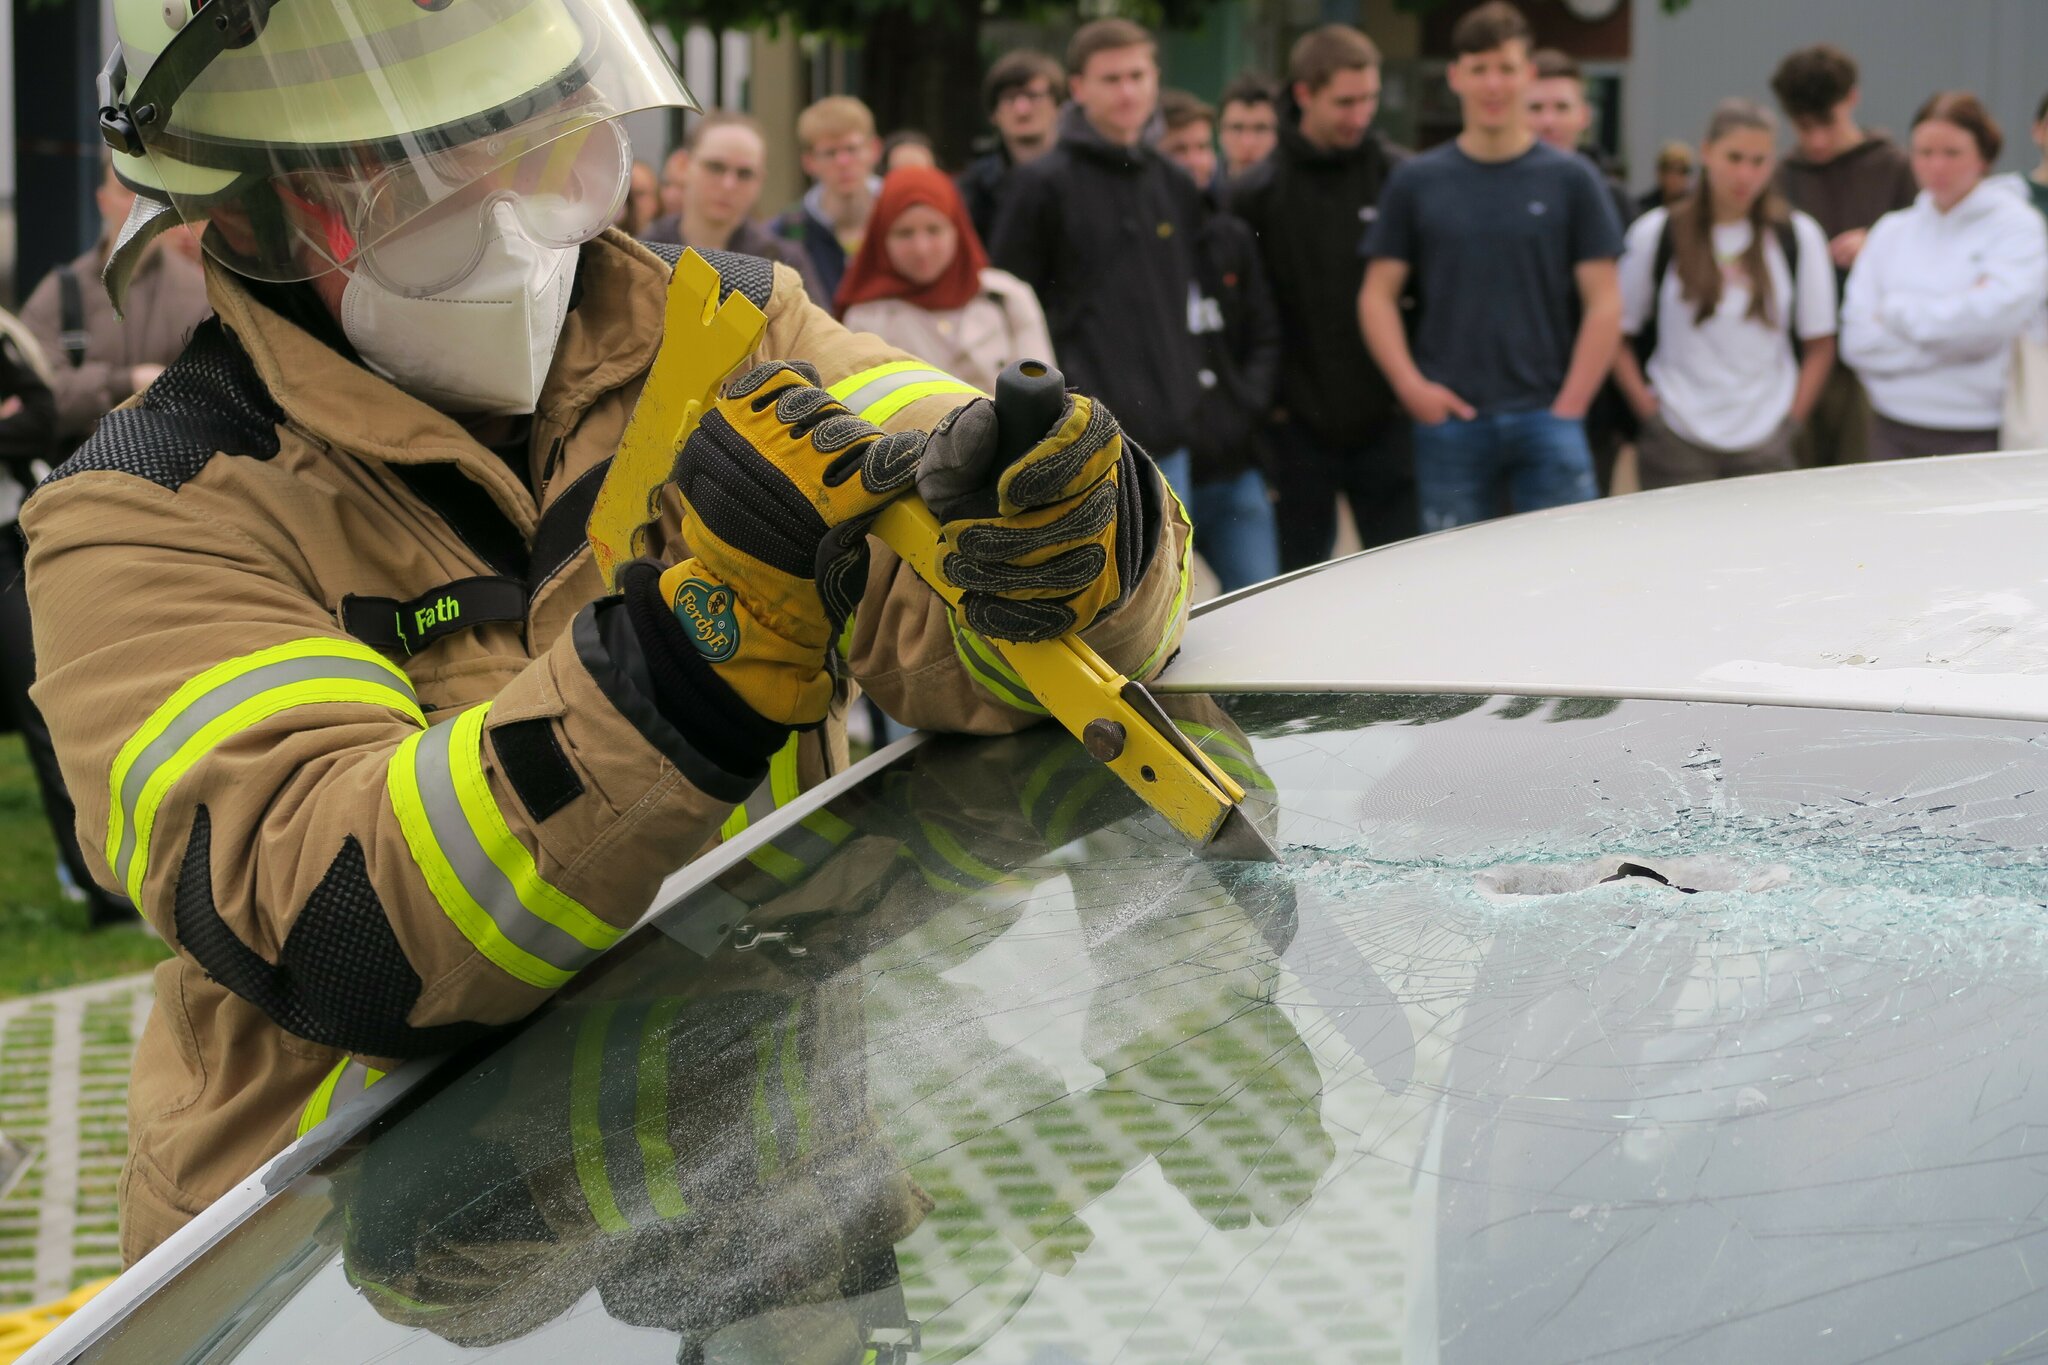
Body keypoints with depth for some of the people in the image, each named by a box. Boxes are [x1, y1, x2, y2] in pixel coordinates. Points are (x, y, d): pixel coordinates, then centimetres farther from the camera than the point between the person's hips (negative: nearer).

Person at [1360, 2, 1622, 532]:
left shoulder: (1570, 180, 5)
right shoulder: (1416, 182, 7)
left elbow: (1604, 303, 3)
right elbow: (1378, 295, 7)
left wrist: (1569, 405, -5)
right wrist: (1412, 386, -7)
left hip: (1544, 416, -1)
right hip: (1449, 420, 1)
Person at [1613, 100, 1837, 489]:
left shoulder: (1799, 237, 7)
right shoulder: (1656, 234, 3)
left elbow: (1819, 344, 10)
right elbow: (1615, 333, 4)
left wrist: (1792, 417, 0)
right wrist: (1648, 409, -5)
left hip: (1766, 446, 1)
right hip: (1678, 441, -1)